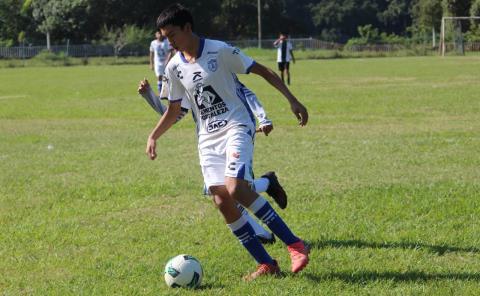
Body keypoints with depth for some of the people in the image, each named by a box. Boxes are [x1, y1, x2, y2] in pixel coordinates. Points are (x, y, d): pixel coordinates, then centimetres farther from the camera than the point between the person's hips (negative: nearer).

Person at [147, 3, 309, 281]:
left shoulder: (220, 51, -10)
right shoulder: (174, 67, 7)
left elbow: (263, 71, -6)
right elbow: (174, 110, 18)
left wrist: (292, 100, -12)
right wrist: (153, 136, 5)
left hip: (237, 126, -6)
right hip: (207, 138, 6)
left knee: (236, 189, -26)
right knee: (222, 201, -7)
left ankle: (295, 245, -19)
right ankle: (266, 264, 2)